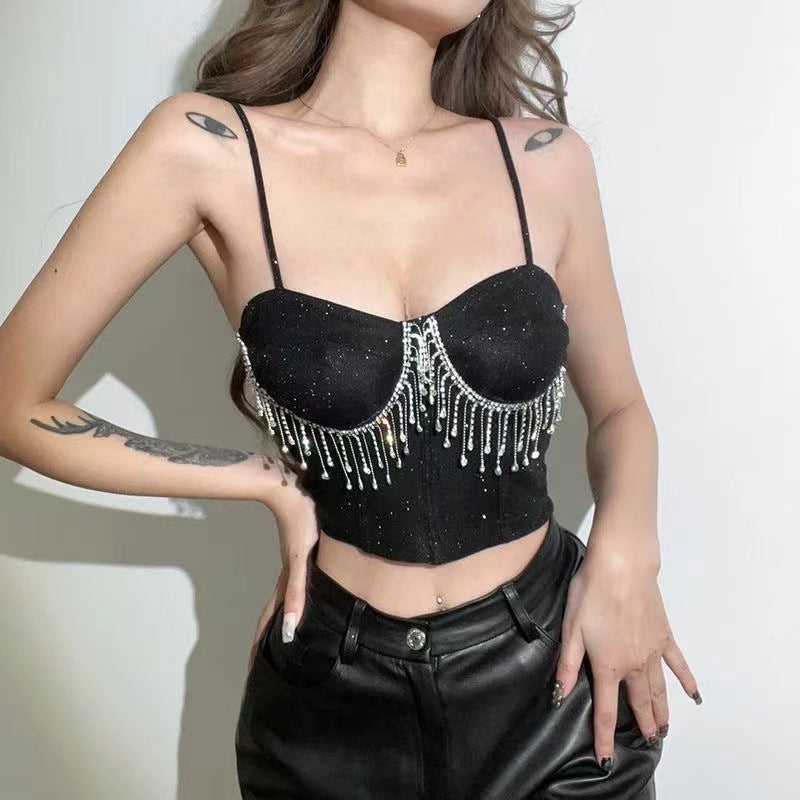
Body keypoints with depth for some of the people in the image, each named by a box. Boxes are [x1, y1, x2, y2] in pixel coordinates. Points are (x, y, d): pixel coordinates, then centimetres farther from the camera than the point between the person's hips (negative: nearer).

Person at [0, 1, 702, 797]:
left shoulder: (547, 161, -4)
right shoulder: (207, 150, -11)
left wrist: (625, 546, -11)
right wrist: (274, 482, -7)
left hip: (559, 679, 2)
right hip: (337, 696, -1)